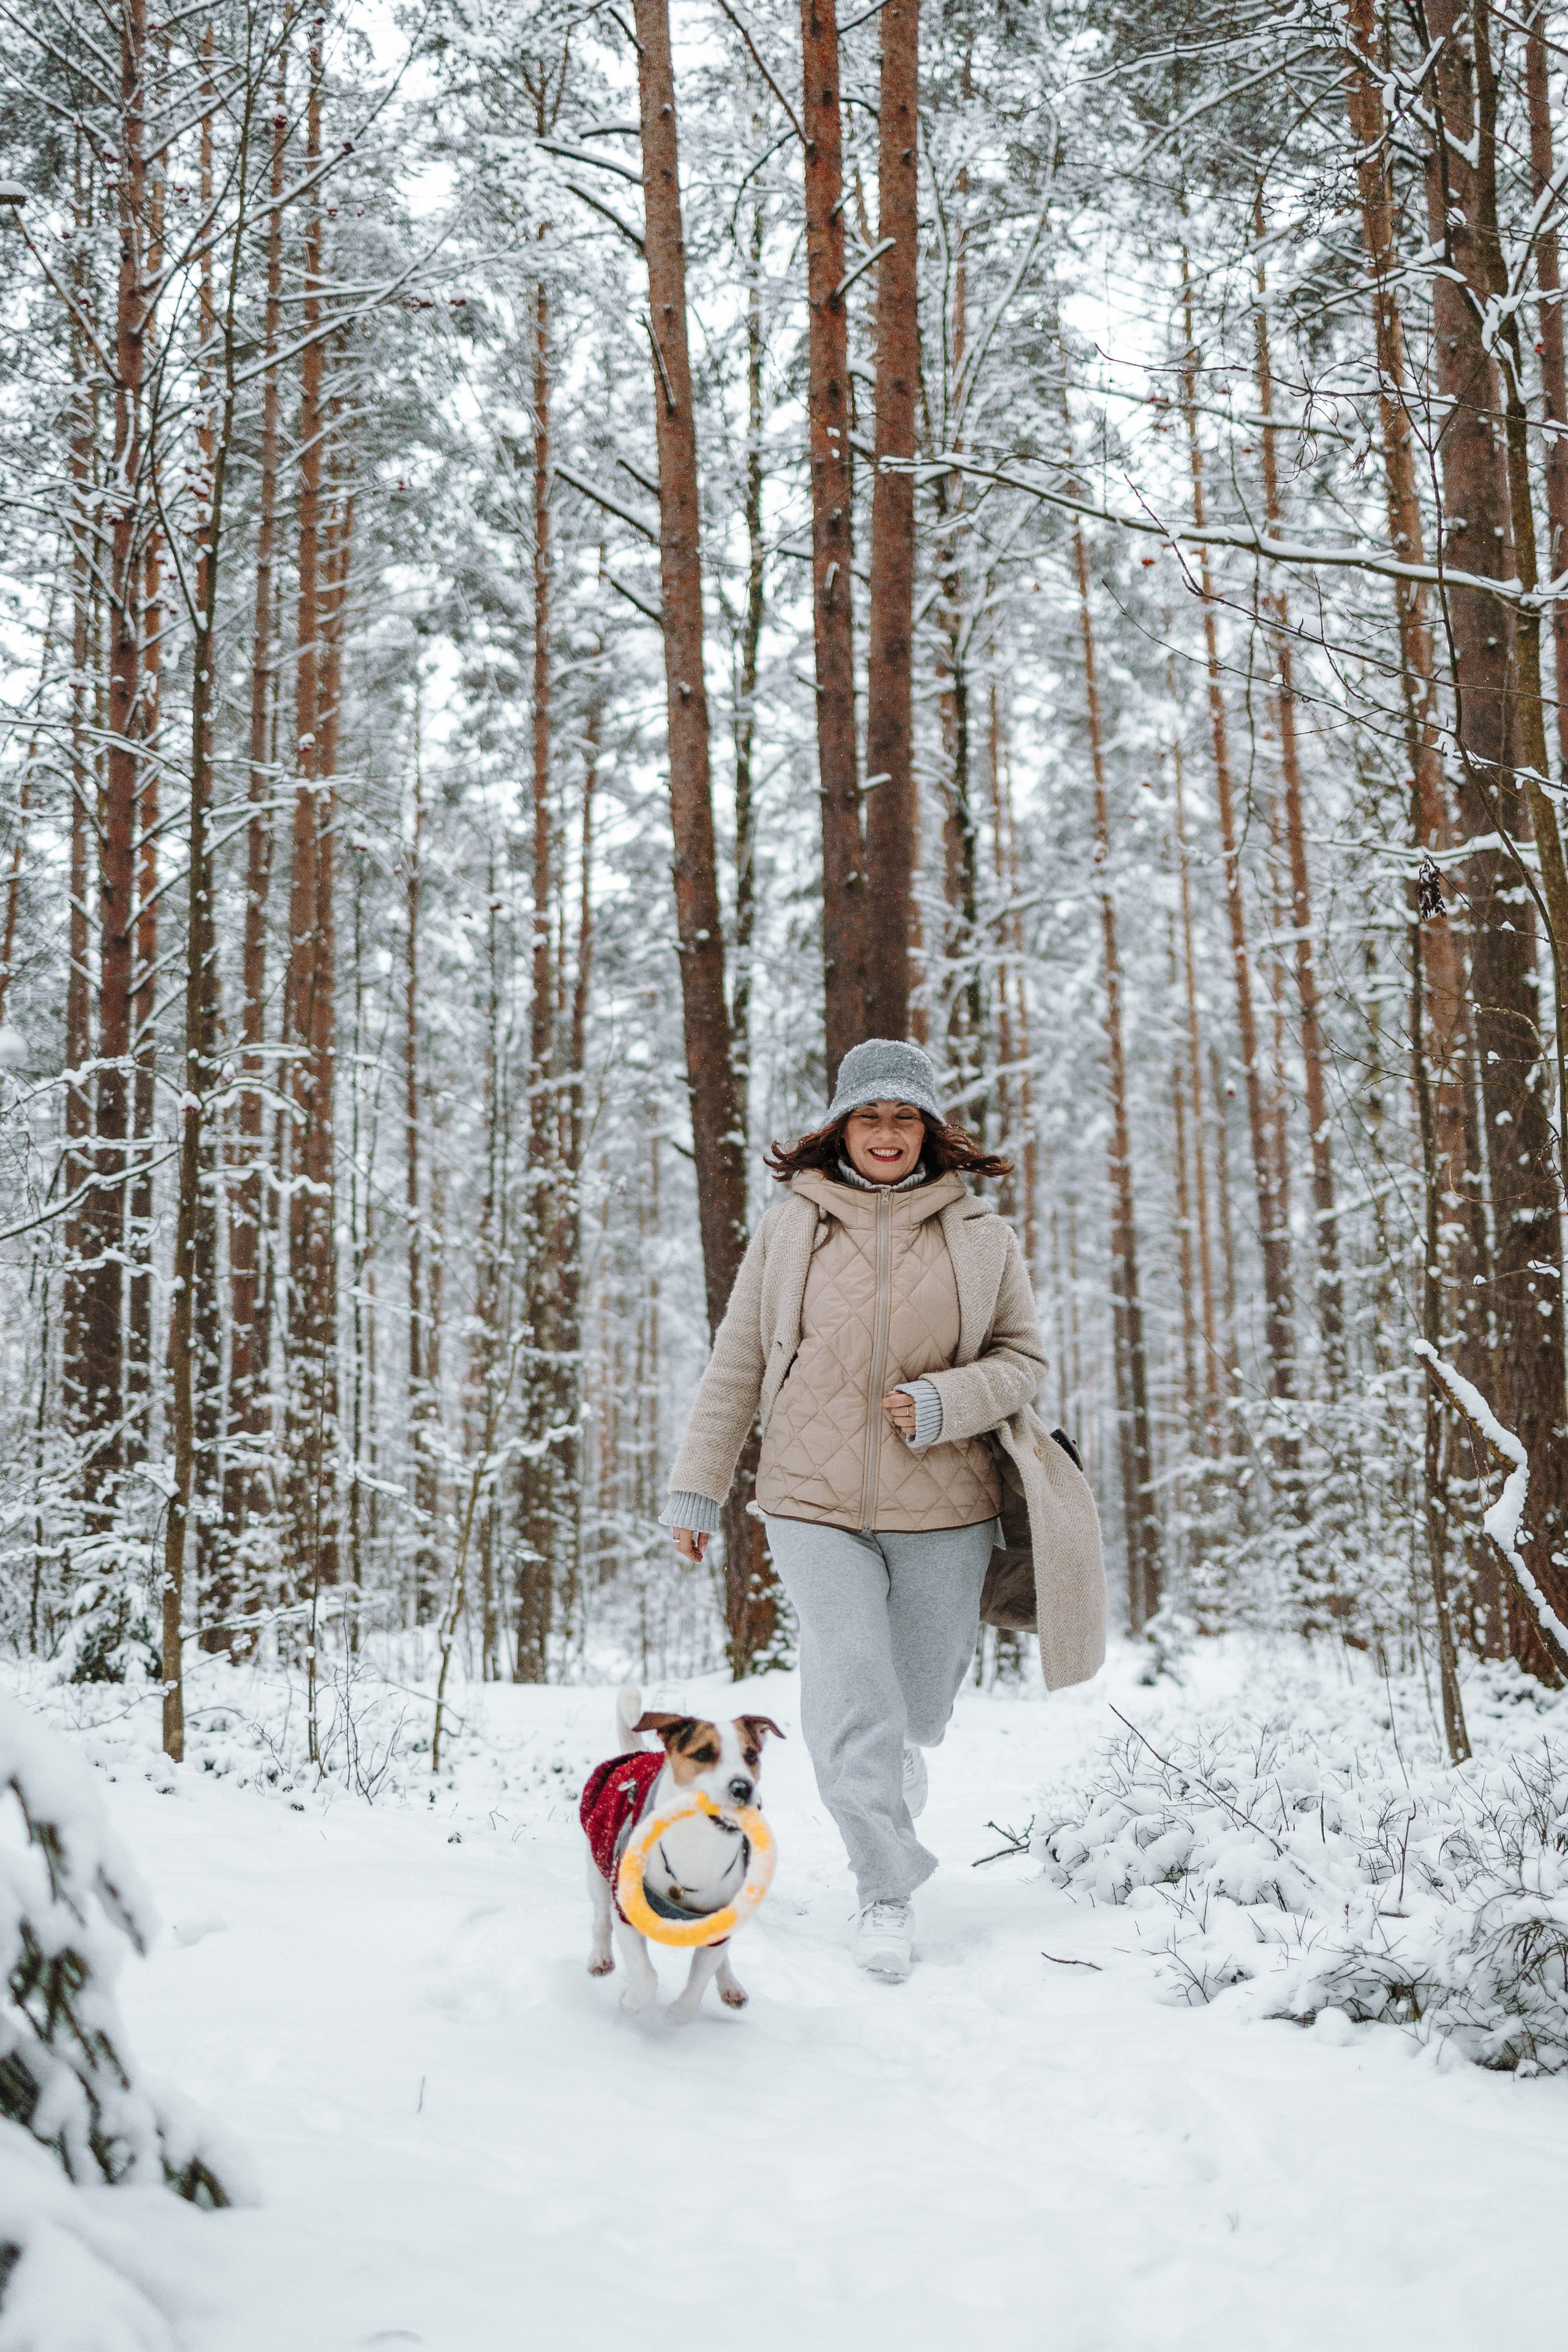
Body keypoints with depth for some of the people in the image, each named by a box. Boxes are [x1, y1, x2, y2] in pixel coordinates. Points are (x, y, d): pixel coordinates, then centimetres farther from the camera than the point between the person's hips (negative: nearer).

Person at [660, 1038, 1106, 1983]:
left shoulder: (981, 1236, 1)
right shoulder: (788, 1230, 2)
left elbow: (1023, 1356, 6)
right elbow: (737, 1367, 7)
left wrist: (943, 1403, -14)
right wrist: (697, 1489, 7)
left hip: (943, 1504, 1)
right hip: (815, 1499, -1)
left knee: (922, 1696, 14)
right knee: (850, 1687, -9)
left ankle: (904, 1747, 50)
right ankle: (887, 1889, 5)